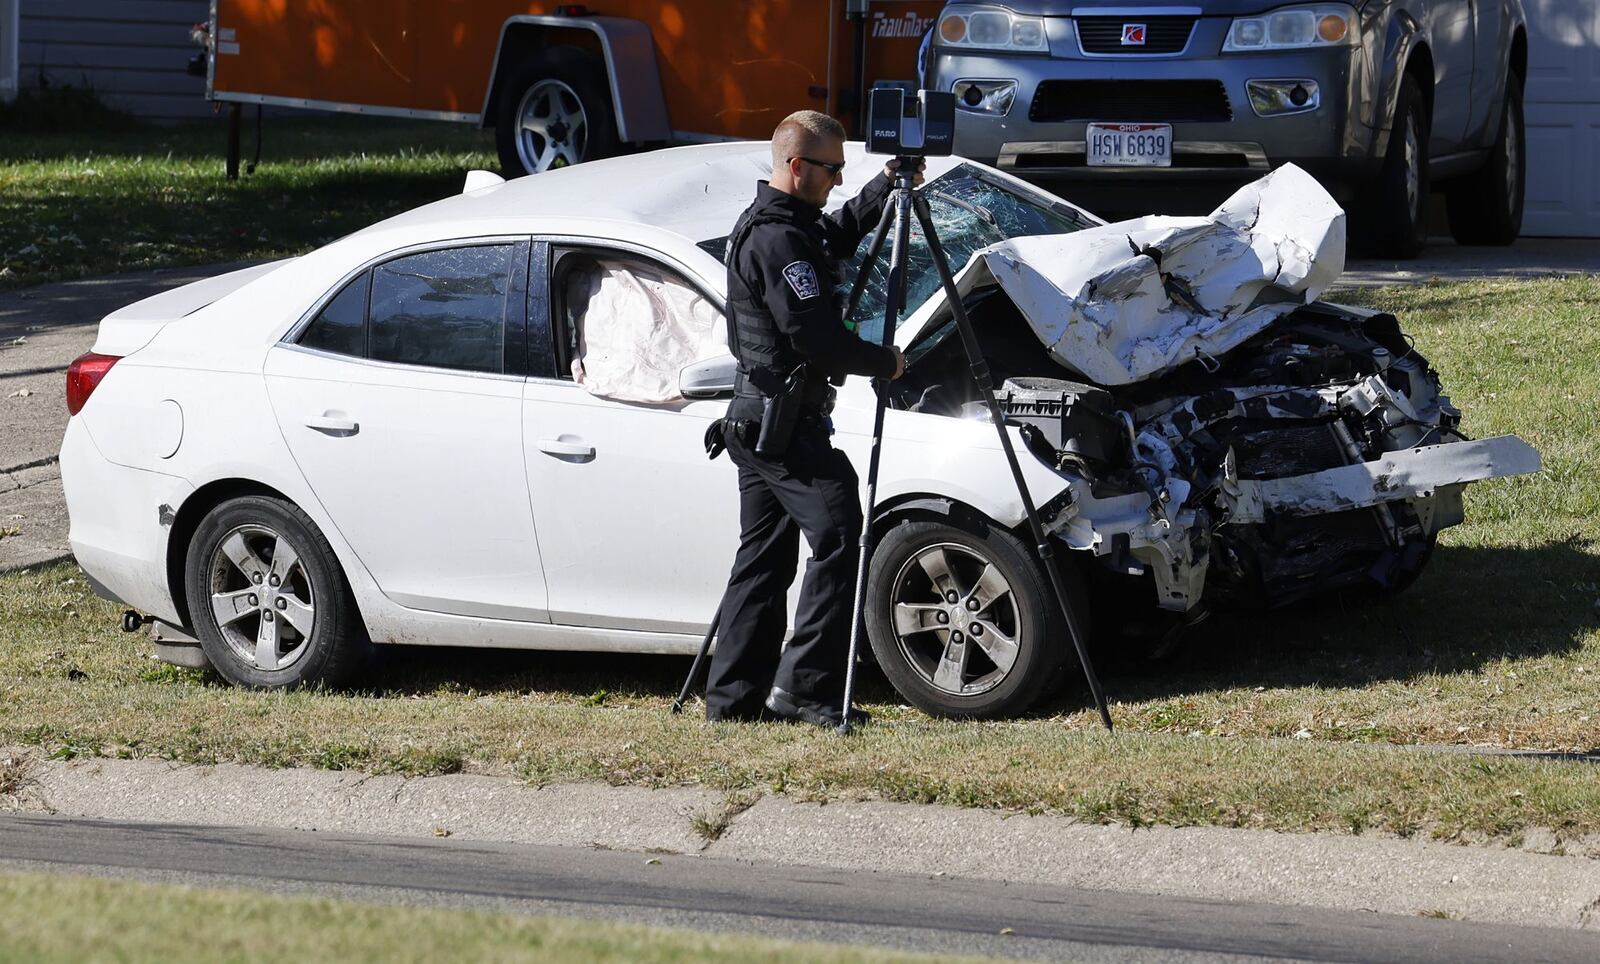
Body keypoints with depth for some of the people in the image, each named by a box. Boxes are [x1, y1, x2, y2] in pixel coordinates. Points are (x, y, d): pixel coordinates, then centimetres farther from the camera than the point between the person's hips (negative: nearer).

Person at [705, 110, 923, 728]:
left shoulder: (773, 225, 15)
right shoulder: (779, 239, -18)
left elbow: (841, 233, 35)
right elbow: (815, 336, -22)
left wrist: (886, 186, 21)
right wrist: (884, 363, -9)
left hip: (756, 420, 11)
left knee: (764, 558, 12)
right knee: (839, 538, -12)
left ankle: (733, 696, 13)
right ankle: (803, 689, -15)